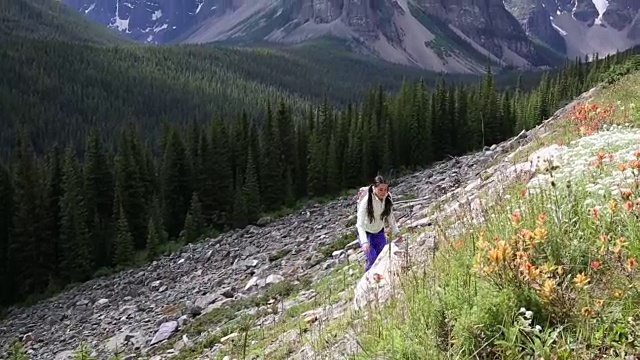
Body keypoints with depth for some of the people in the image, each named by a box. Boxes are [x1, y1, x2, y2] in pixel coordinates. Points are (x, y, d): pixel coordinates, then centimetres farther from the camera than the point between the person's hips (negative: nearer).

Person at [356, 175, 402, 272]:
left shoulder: (387, 199, -13)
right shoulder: (366, 201, -29)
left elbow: (390, 217, 4)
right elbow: (360, 224, -33)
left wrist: (396, 232, -5)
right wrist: (364, 242, -45)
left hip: (379, 233, 5)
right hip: (366, 233, -5)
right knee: (373, 261, -14)